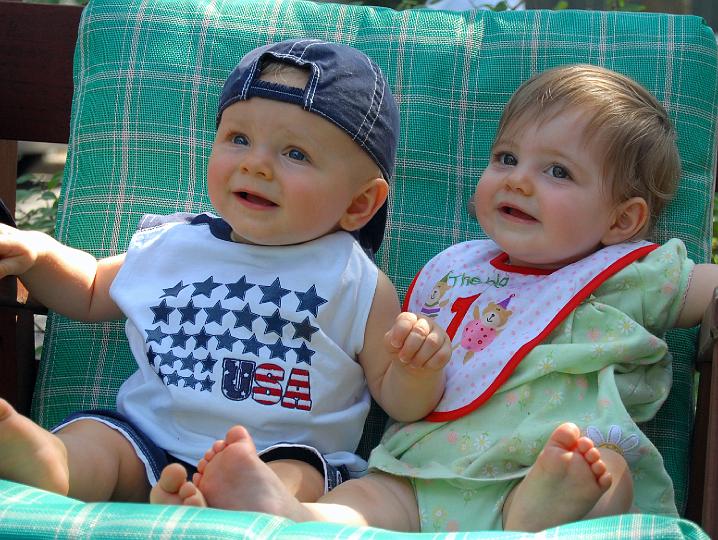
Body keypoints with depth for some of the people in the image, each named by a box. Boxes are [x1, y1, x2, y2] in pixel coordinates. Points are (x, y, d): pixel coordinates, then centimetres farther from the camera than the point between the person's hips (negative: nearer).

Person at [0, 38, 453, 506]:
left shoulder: (357, 287, 0)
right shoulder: (172, 247, 10)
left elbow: (399, 402, 6)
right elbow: (91, 292, 28)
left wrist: (417, 370, -18)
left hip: (287, 457, -4)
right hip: (150, 442, 4)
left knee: (297, 477, -34)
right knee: (92, 437, -21)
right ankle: (46, 461, -51)